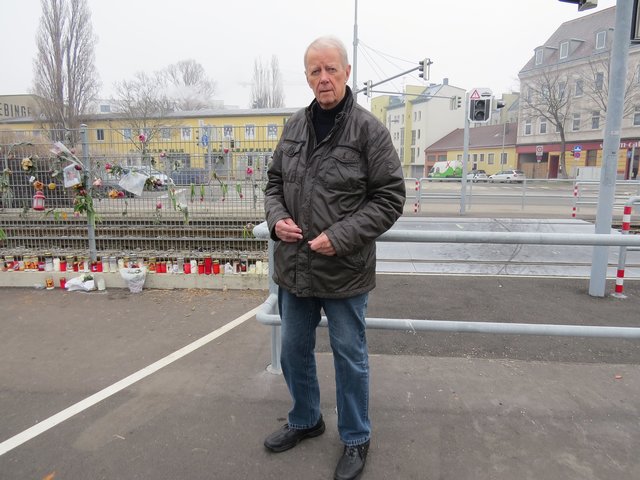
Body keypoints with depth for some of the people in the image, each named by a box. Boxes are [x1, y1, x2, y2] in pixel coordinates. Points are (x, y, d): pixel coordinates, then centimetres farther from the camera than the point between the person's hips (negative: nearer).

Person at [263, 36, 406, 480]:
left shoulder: (369, 130, -10)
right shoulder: (295, 126, 6)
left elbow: (390, 198, -11)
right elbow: (274, 183, 14)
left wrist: (341, 237, -20)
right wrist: (277, 218, -6)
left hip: (345, 270, -5)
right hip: (294, 266, 6)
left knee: (350, 356, 11)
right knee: (294, 350, 20)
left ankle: (356, 439, 35)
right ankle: (305, 420, 45)